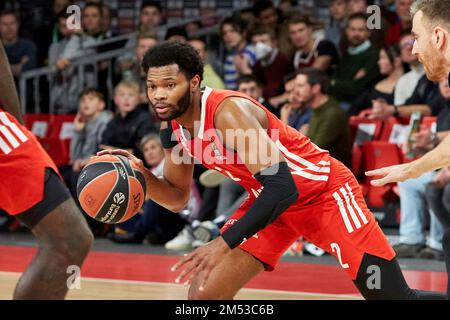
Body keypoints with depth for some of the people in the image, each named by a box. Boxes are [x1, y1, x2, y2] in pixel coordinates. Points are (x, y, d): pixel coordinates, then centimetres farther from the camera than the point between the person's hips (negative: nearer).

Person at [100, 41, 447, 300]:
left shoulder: (228, 111, -29)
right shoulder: (173, 130, -3)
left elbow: (282, 185, -34)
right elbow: (178, 198, 11)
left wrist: (225, 243, -38)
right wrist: (141, 174, -10)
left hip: (324, 191, -8)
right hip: (271, 198, 8)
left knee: (395, 297, -11)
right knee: (203, 294, -4)